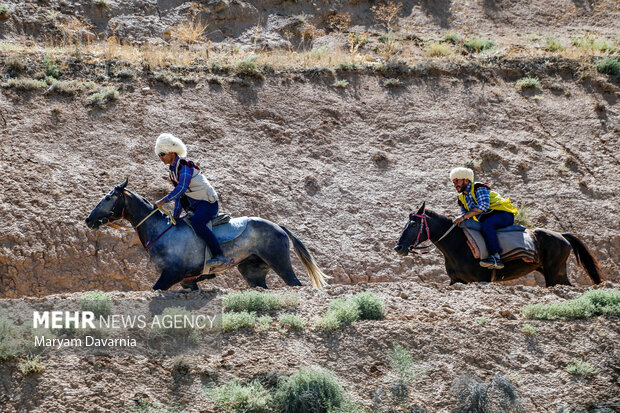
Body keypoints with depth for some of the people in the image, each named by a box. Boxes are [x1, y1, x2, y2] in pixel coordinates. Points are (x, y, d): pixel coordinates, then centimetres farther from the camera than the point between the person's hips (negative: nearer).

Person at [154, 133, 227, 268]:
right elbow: (179, 196, 23)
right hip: (195, 205, 11)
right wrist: (175, 216, 20)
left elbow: (182, 187, -27)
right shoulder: (173, 170, 15)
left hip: (208, 202, -11)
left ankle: (219, 255, -37)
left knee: (197, 223, -34)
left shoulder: (184, 165, -13)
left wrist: (164, 200, -28)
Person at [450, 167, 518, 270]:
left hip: (505, 215, -9)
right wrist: (461, 222, -6)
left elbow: (483, 205, -26)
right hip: (485, 220, 9)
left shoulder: (479, 188, -10)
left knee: (486, 224, -36)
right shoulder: (462, 198, 15)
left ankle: (496, 257, -42)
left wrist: (463, 217, -32)